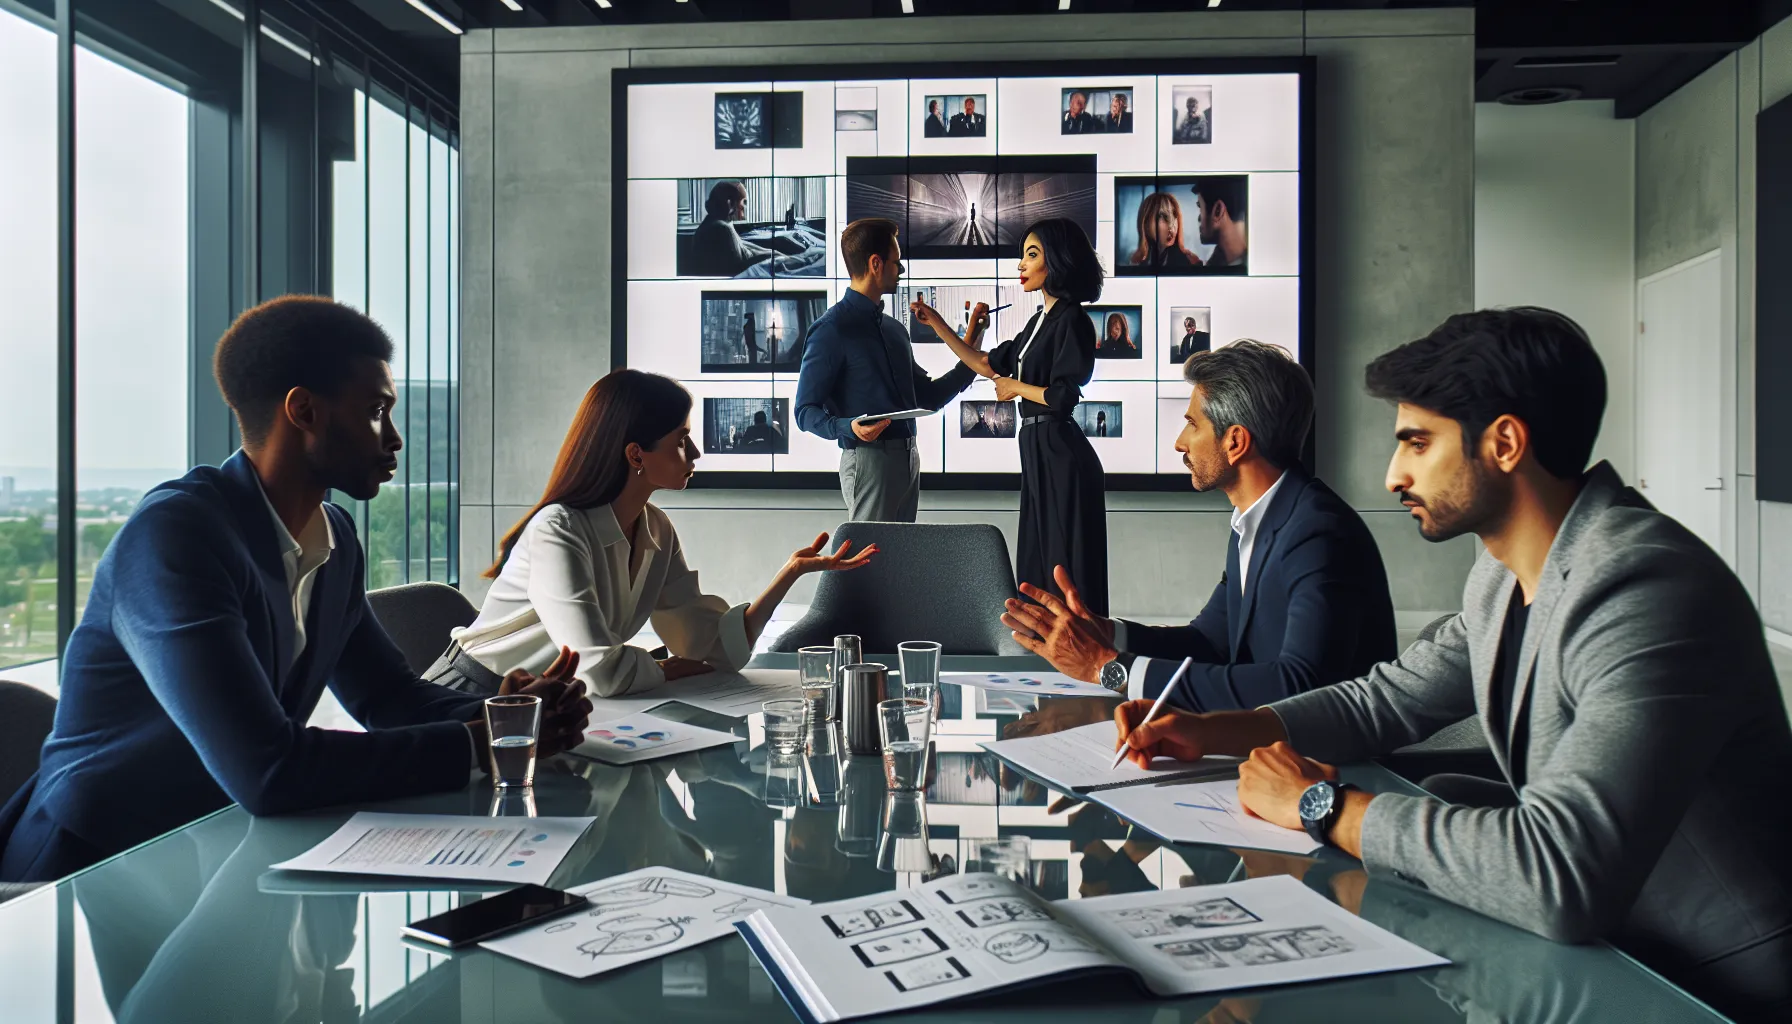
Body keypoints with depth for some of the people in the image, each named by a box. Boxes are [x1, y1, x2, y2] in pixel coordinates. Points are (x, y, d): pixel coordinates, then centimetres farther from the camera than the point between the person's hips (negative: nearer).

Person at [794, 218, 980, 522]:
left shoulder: (894, 329, 18)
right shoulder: (832, 329, -8)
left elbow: (926, 397, 23)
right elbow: (806, 410, -10)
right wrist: (848, 428, -28)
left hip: (908, 459, 8)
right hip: (869, 460, -8)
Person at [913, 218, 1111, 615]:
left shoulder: (1071, 321, -12)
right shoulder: (1040, 321, 15)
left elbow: (1063, 396, -21)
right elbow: (987, 364, 21)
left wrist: (1016, 387, -5)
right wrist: (936, 323, 16)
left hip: (1060, 455, -9)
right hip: (1037, 448, 9)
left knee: (1064, 562, -4)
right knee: (1037, 561, 13)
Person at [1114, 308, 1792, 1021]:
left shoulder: (1643, 591, -28)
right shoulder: (1505, 575, 4)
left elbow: (1561, 879, -37)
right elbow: (1389, 700, 15)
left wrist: (1321, 803, -24)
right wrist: (1206, 732, 2)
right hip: (1591, 941, 8)